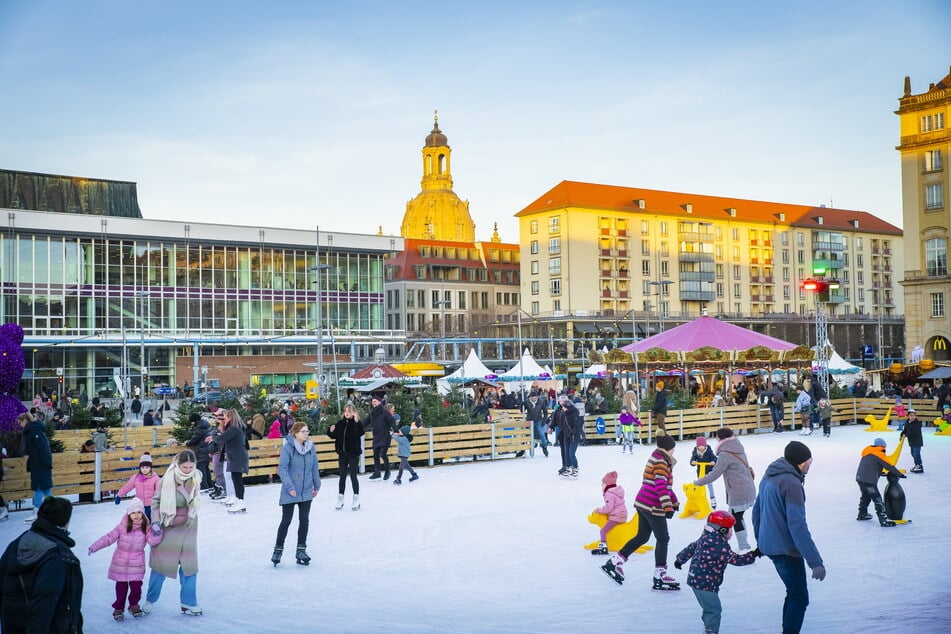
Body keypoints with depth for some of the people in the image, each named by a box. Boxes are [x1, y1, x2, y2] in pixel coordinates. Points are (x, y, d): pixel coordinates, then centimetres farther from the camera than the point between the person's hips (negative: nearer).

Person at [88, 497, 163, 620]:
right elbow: (109, 538, -8)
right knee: (121, 587, 4)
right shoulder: (122, 527, -9)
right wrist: (95, 546, -15)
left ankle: (134, 605, 25)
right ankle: (118, 608, 20)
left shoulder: (146, 528, -4)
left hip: (137, 563, 1)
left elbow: (152, 541, -10)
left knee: (136, 586, 2)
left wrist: (158, 534, -29)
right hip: (120, 563, -1)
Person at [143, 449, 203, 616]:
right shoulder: (167, 479, -18)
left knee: (189, 565, 5)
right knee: (160, 563, 9)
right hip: (167, 527, -3)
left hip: (188, 528, 3)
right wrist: (155, 522, -14)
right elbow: (155, 501, -8)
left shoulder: (196, 478, -8)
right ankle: (150, 599, 29)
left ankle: (189, 604, 16)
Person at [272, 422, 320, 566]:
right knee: (286, 521, 3)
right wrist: (289, 487, -22)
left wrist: (316, 485, 14)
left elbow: (315, 467, 10)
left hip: (306, 491, 4)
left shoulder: (311, 447, 1)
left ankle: (301, 549, 18)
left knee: (304, 520, 6)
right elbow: (282, 469, -16)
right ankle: (278, 549, 19)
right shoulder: (287, 448, -14)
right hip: (290, 493, -4)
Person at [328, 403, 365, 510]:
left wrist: (357, 422, -36)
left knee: (353, 475, -2)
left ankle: (356, 499, 9)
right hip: (342, 453, 4)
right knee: (342, 476, 10)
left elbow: (360, 433, -28)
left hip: (353, 453, -4)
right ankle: (340, 499, 19)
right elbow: (334, 436, 11)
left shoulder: (357, 423, -9)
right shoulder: (340, 423, 3)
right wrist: (331, 431, -10)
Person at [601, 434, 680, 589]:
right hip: (653, 507, -10)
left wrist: (674, 501, 32)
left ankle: (614, 562, 17)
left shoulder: (656, 459, 18)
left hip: (643, 504, 10)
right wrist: (668, 507, -29)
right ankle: (660, 576, 2)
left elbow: (666, 484, 27)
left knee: (642, 537, 16)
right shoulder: (661, 463, -13)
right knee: (663, 539, -1)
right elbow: (661, 486, -24)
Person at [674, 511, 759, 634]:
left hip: (696, 580, 10)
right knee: (714, 610, -2)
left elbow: (691, 549, 18)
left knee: (710, 608, 21)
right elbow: (736, 559, -18)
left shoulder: (705, 538, 8)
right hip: (706, 584, -10)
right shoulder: (721, 546, -20)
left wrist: (680, 559, 31)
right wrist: (753, 555, -12)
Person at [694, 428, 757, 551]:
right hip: (748, 489, 9)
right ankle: (744, 544, 23)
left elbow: (715, 474, -15)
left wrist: (698, 482, -4)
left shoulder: (725, 454, -16)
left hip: (738, 493, -9)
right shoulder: (738, 448, 10)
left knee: (735, 519, 0)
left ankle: (744, 547, 3)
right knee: (737, 516, 18)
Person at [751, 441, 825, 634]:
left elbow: (757, 511, 18)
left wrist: (760, 542, 29)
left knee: (794, 594, 20)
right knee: (800, 598, 0)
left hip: (769, 545, 9)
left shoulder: (768, 477, 8)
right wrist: (815, 561, -23)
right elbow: (798, 526, -25)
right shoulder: (791, 483, -21)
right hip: (786, 549, -9)